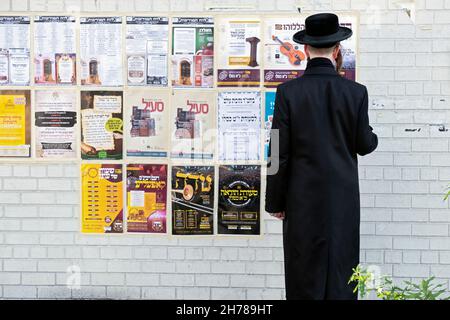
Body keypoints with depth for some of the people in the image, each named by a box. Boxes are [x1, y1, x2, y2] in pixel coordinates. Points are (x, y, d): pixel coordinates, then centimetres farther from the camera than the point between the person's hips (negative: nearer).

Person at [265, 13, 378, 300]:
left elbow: (279, 153, -7)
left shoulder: (288, 91, -7)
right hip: (343, 197, 1)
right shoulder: (356, 92, -4)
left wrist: (275, 201, 2)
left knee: (304, 275, 7)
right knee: (340, 273, 10)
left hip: (303, 198, -1)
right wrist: (372, 136, 25)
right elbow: (364, 145, 1)